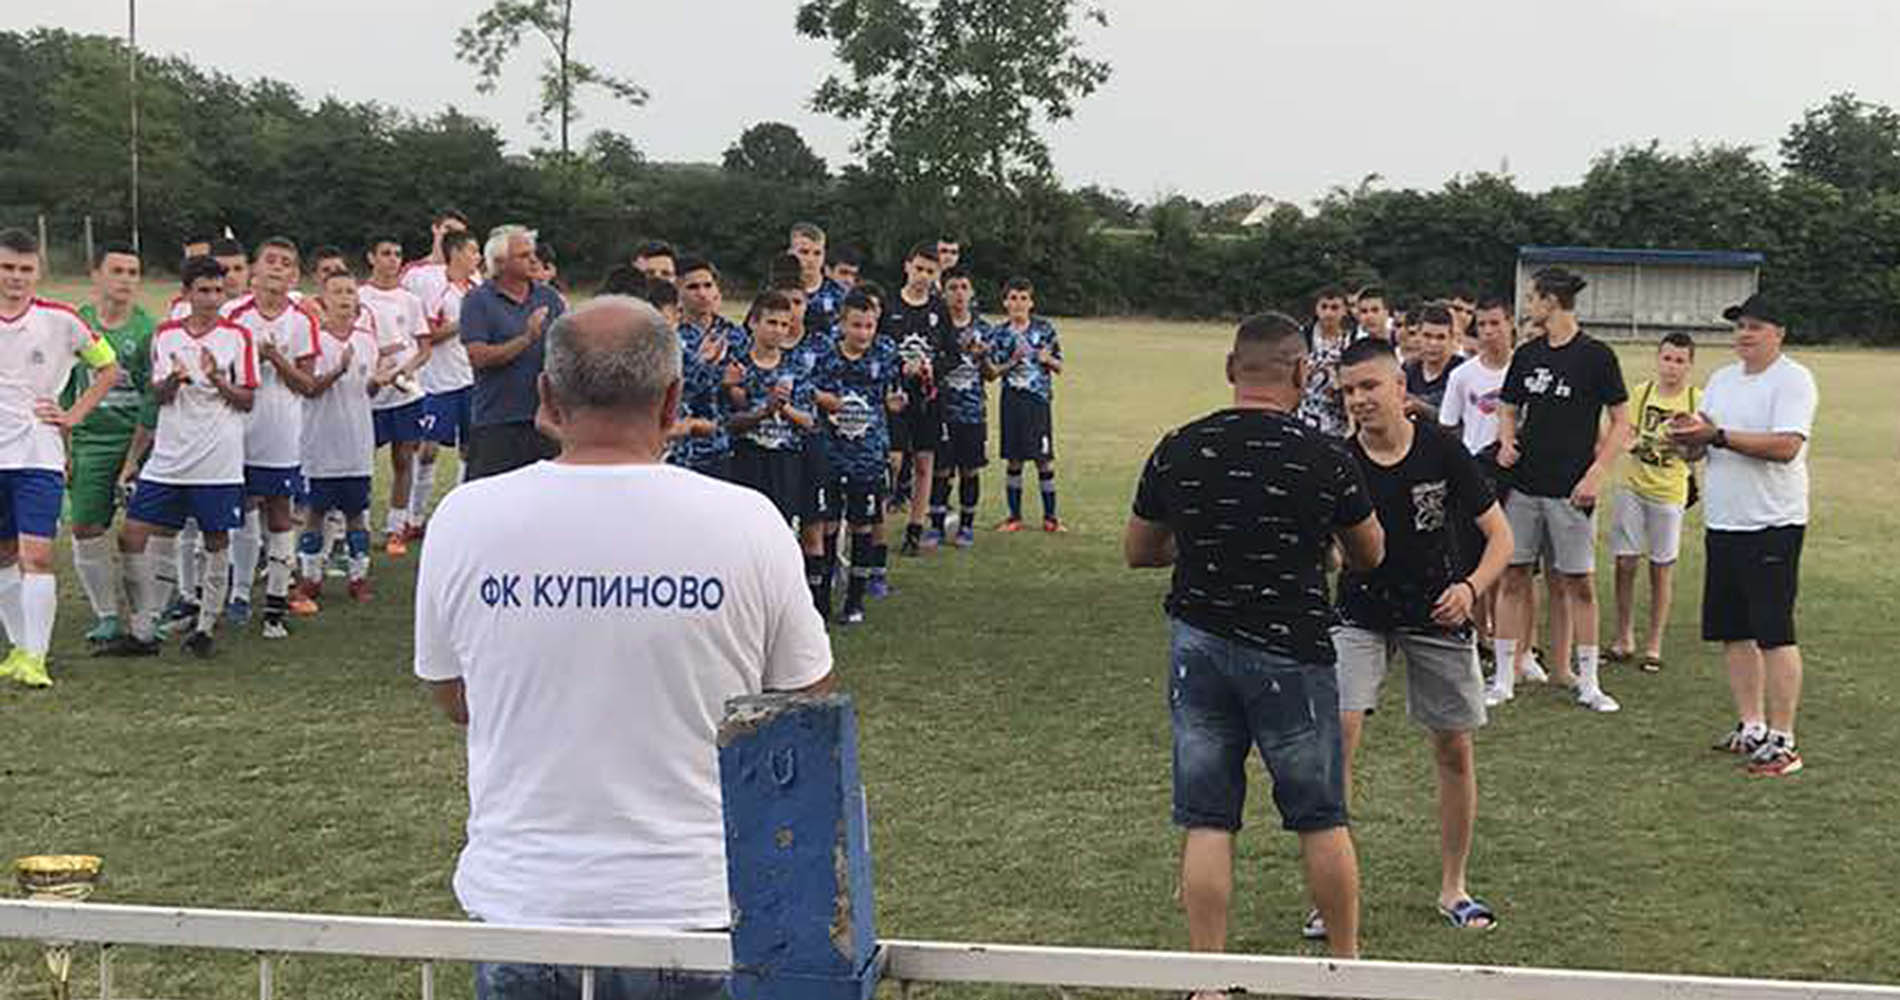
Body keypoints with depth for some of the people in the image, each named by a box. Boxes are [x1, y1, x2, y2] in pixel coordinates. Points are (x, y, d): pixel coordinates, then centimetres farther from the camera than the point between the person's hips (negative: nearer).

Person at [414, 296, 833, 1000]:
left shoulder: (463, 520, -8)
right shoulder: (747, 524, -12)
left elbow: (452, 700, 7)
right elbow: (809, 705, 1)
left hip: (518, 901, 1)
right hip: (692, 902, -1)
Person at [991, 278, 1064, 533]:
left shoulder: (1045, 328, 2)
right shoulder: (1000, 332, 4)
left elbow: (1059, 366, 7)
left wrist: (1048, 360, -14)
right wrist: (1012, 362, -13)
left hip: (1039, 399, -1)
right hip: (1012, 399, 1)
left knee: (1044, 459, 0)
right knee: (1013, 459, 3)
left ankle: (1050, 516, 8)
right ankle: (1015, 516, 12)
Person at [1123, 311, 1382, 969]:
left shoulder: (1177, 451, -2)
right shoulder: (1324, 459, -9)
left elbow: (1137, 551, 10)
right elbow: (1370, 556, 6)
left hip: (1198, 646, 2)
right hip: (1292, 652, -2)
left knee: (1206, 821, 7)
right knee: (1321, 819, 12)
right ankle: (1346, 963, 25)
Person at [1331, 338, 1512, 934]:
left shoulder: (1442, 450, -13)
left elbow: (1499, 535, -7)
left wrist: (1471, 587, -23)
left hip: (1437, 614, 0)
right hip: (1362, 611, 0)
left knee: (1454, 750, 7)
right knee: (1338, 733, -16)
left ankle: (1452, 888, 24)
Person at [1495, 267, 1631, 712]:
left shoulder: (1595, 355, -5)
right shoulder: (1527, 355, 9)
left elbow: (1622, 422, -4)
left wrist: (1596, 474, -13)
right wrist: (1506, 441, -3)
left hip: (1570, 488, -4)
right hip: (1523, 483, 5)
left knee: (1579, 584, 2)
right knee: (1513, 577, 5)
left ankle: (1588, 683, 13)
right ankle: (1504, 679, 12)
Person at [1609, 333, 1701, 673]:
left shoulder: (1696, 401, -3)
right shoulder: (1640, 393, 3)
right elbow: (1626, 435, -1)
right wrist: (1631, 441, -23)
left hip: (1669, 493, -2)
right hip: (1633, 487, 2)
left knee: (1661, 569, 4)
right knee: (1625, 564, 1)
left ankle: (1653, 645, 14)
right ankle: (1624, 639, 14)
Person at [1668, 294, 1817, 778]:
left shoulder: (1793, 380, -9)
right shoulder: (1721, 380, 15)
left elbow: (1786, 446, -22)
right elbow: (1697, 449, 15)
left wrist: (1717, 434, -23)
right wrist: (1689, 438, -8)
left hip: (1772, 525, -8)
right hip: (1722, 523, 8)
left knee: (1774, 634, -7)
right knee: (1734, 632, 12)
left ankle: (1782, 741, -2)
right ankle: (1752, 727, 22)